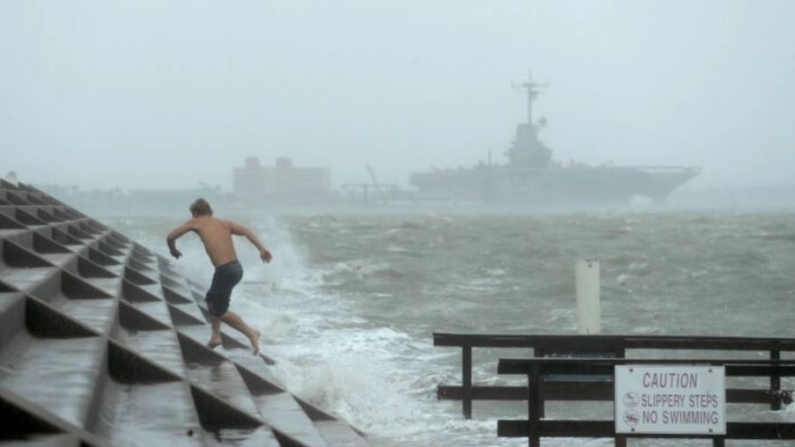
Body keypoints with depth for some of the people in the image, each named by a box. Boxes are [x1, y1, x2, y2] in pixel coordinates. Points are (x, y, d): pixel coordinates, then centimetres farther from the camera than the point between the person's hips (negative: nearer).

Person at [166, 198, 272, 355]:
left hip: (225, 271, -7)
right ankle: (216, 335, 30)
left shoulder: (195, 222, 7)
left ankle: (250, 333, -2)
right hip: (236, 267, 7)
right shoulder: (225, 224, 18)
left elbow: (170, 237, 10)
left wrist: (173, 250, 31)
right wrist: (262, 249, -8)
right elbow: (246, 231, 1)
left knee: (220, 311, 8)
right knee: (212, 299, 28)